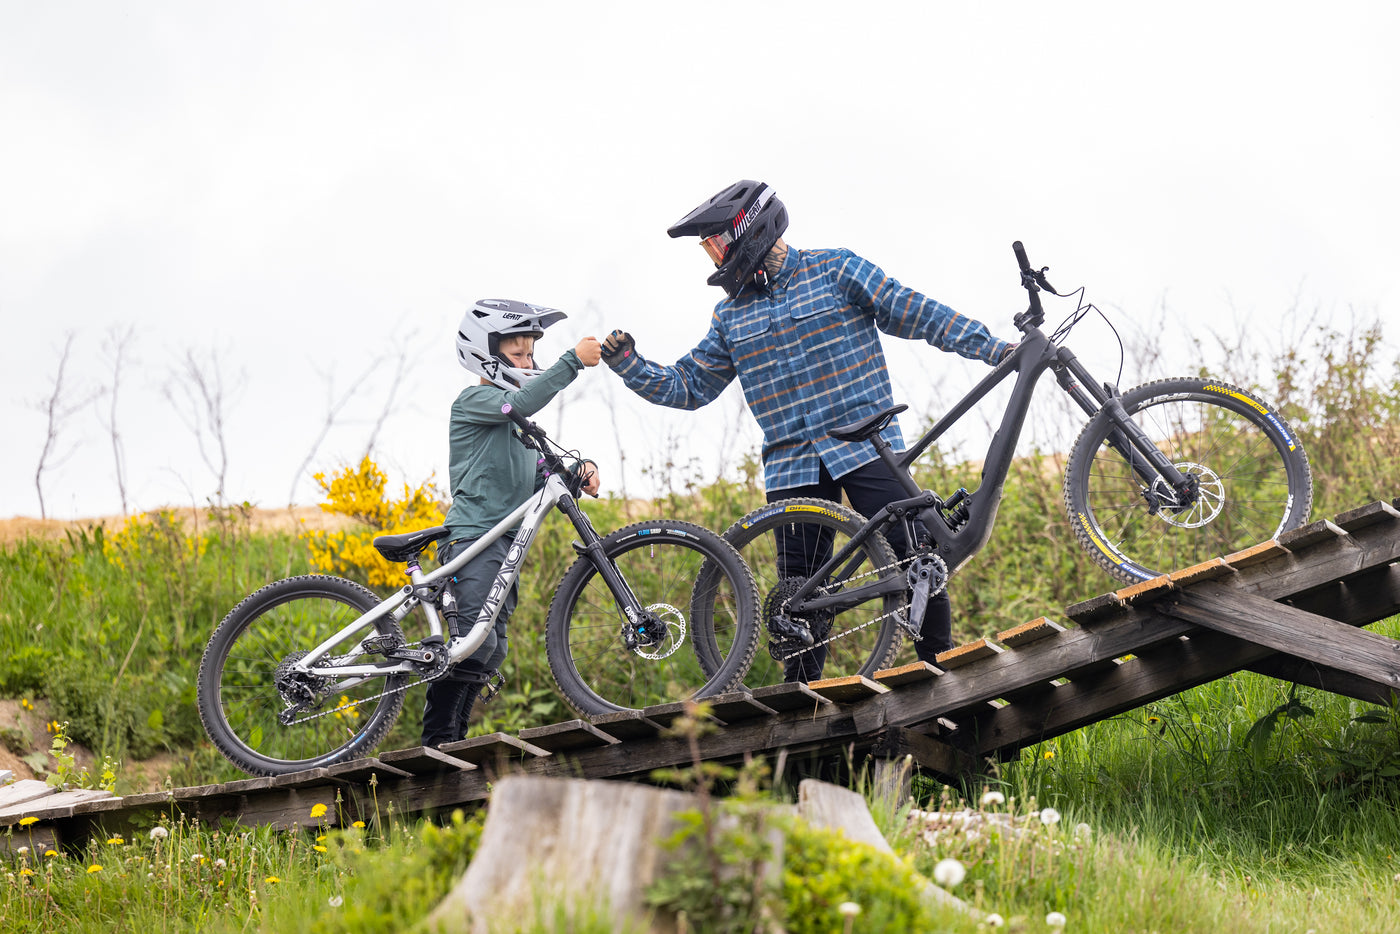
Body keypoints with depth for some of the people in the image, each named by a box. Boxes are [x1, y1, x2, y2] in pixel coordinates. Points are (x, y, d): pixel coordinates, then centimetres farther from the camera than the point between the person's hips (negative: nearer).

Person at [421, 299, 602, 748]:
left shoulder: (515, 422, 24)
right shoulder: (473, 401, -4)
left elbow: (536, 475, 20)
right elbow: (521, 401, -23)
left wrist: (577, 470, 1)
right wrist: (574, 359, -25)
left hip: (504, 544, 10)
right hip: (473, 538, -10)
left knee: (489, 654, 8)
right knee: (474, 642, -20)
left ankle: (451, 744, 12)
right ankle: (436, 742, -14)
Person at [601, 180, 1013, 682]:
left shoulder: (836, 270, 2)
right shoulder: (730, 314, 14)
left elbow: (917, 314, 0)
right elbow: (685, 386, 18)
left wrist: (994, 348, -6)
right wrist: (626, 362, 3)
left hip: (864, 447, -3)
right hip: (791, 466, 4)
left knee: (910, 558, -11)